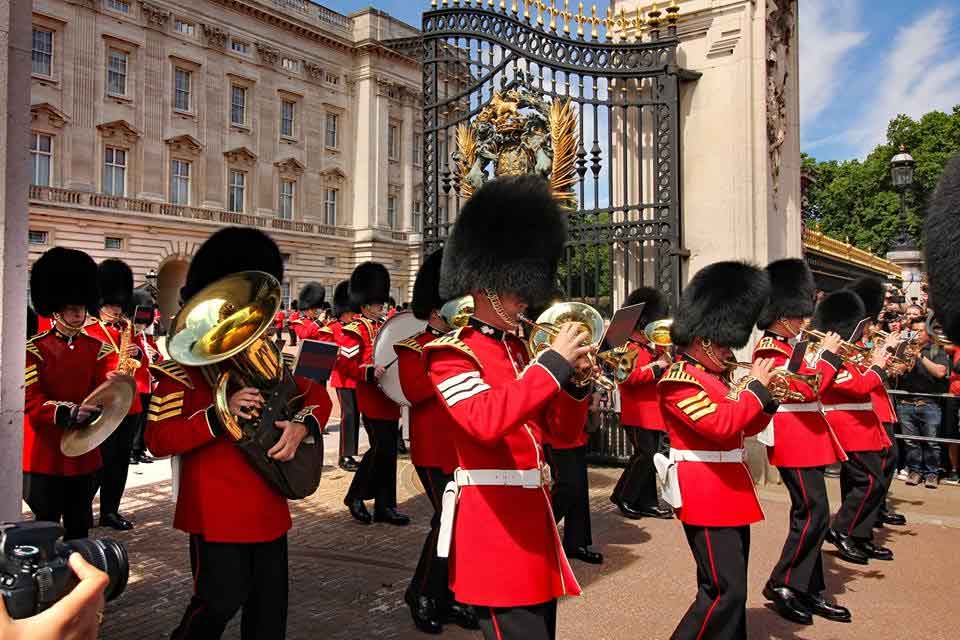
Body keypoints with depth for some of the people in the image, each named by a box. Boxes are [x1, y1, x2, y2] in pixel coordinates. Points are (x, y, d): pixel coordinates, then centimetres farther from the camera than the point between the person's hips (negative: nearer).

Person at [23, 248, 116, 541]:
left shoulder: (98, 348, 4)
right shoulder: (33, 349, -6)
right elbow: (29, 400, -14)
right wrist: (67, 411, -30)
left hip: (84, 453, 4)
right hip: (44, 455, -3)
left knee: (80, 529, 14)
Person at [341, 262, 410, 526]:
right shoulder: (355, 331, -7)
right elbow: (346, 365, -14)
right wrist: (370, 372, -28)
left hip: (390, 397, 8)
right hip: (372, 399, -8)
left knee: (386, 450, 9)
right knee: (383, 448, -10)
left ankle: (385, 506, 16)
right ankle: (355, 496, 8)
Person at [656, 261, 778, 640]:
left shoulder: (717, 377, 14)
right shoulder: (679, 379, -15)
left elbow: (747, 427, 19)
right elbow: (722, 425, -25)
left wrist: (768, 394, 3)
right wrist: (756, 387, -15)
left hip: (730, 490, 10)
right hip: (705, 494, -10)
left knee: (730, 589, 16)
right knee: (726, 591, -10)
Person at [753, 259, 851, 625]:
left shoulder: (786, 346, 16)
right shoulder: (770, 350, -15)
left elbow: (815, 388, 21)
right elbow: (807, 388, -23)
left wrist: (832, 359, 8)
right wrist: (828, 354, -12)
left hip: (805, 438, 10)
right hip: (796, 441, -10)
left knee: (809, 515, 12)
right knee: (814, 514, -8)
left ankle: (810, 591, 20)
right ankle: (781, 585, 2)